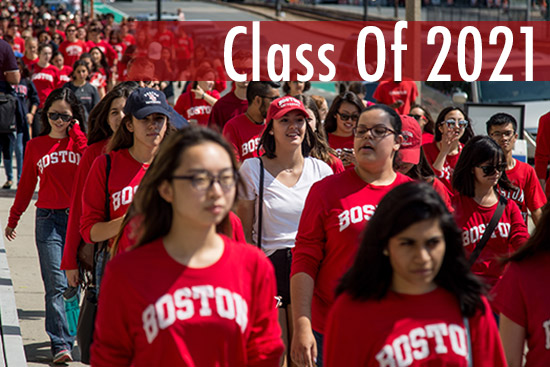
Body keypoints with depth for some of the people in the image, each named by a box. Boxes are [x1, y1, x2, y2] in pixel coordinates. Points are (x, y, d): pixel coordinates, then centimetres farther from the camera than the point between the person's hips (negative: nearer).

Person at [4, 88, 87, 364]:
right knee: (56, 284, -7)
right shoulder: (36, 146, 10)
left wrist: (75, 131, -7)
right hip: (48, 219, 0)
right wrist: (13, 218, 20)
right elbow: (26, 185, 17)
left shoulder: (79, 140, 6)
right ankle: (60, 344, -8)